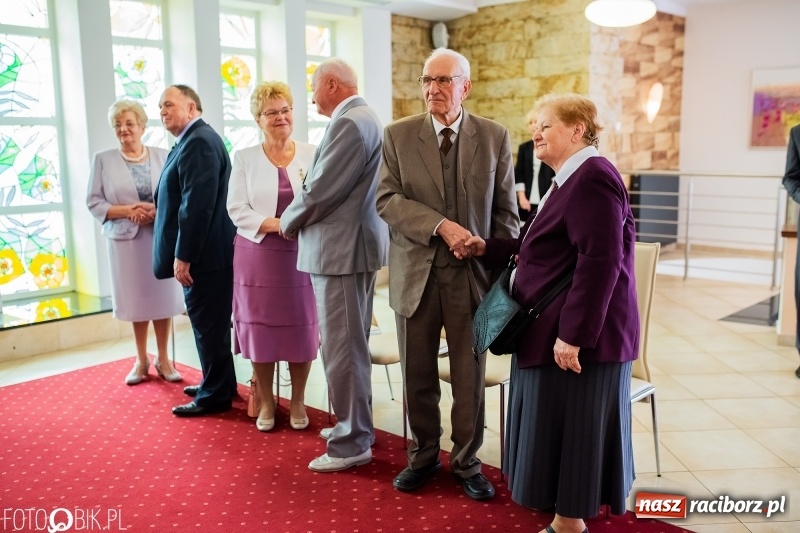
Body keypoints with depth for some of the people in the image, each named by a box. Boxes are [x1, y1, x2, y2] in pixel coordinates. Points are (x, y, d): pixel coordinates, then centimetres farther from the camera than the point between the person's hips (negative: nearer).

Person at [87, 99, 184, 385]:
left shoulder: (162, 156, 3)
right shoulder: (103, 159, 2)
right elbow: (94, 201, 0)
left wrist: (159, 210, -16)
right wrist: (126, 211, -14)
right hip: (126, 238, 0)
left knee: (163, 297, 5)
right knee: (136, 299, 8)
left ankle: (163, 359, 20)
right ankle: (142, 360, 23)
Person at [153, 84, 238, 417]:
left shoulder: (198, 141, -17)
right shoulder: (194, 139, 16)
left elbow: (197, 205, -24)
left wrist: (183, 256, -22)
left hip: (203, 252, -11)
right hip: (205, 251, 11)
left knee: (209, 324, 0)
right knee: (210, 323, 18)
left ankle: (215, 395, 11)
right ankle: (217, 384, 31)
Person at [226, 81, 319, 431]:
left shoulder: (311, 155, 3)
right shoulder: (244, 158, 4)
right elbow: (237, 209, -2)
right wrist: (274, 225, -16)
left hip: (302, 255, 0)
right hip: (258, 255, 0)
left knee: (301, 328, 5)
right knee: (261, 328, 5)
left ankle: (297, 402, 22)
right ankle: (266, 402, 23)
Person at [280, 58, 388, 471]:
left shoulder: (349, 123, -17)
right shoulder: (362, 119, 16)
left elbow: (321, 190, -19)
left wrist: (287, 221, -2)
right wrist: (300, 219, 13)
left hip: (342, 247, -11)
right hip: (353, 243, 11)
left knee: (342, 347, -3)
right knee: (351, 343, 19)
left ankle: (352, 443, 8)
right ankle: (355, 424, 32)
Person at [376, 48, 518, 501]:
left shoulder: (495, 137, 2)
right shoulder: (398, 135, 2)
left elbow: (506, 212, 4)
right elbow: (387, 200, -8)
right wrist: (441, 225, -20)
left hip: (472, 275, 0)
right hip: (416, 275, 1)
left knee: (470, 377, 9)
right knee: (418, 375, 13)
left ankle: (467, 461, 29)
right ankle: (423, 456, 33)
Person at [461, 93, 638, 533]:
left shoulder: (591, 178, -19)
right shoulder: (571, 180, 15)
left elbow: (600, 262, -26)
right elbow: (541, 248, 21)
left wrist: (573, 335, -27)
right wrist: (487, 249, 12)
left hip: (577, 334, -10)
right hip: (557, 330, 11)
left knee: (571, 423, 2)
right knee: (562, 423, 19)